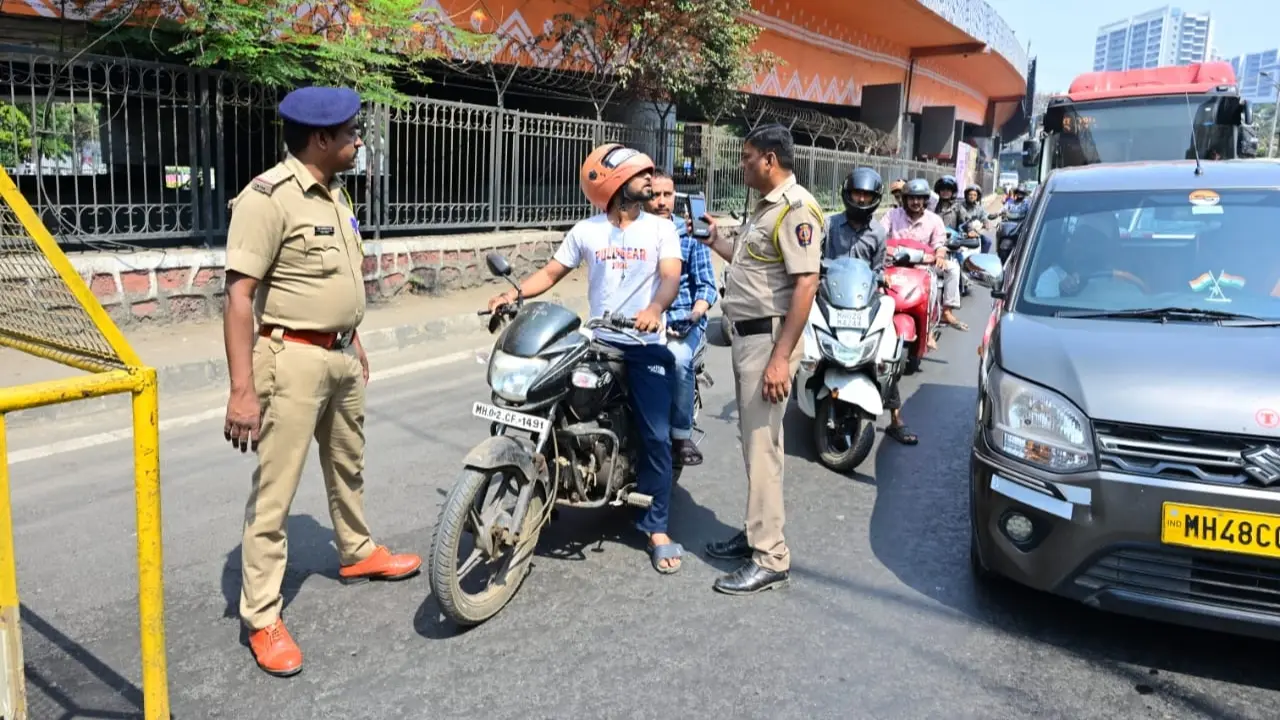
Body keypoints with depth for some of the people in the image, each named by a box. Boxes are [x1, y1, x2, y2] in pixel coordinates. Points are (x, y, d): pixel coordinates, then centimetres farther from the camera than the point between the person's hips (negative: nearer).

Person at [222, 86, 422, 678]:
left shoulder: (334, 193, 10)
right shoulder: (268, 197, -18)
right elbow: (240, 296, -21)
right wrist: (242, 389, -25)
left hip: (340, 354, 9)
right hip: (293, 359, -9)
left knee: (348, 466, 24)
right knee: (274, 492, -2)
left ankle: (358, 553, 45)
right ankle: (262, 618, 9)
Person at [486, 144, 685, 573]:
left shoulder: (661, 229, 1)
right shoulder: (586, 231, 6)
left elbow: (671, 277, -13)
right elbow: (551, 272, 7)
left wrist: (655, 307, -35)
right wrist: (515, 293, -11)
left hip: (647, 346, -1)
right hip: (598, 343, 2)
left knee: (656, 437, -4)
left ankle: (656, 529, 6)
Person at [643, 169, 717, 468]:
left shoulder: (690, 234, 10)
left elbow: (706, 284, 7)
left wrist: (697, 312, -14)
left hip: (685, 323, 0)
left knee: (677, 358, -33)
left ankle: (682, 435, -16)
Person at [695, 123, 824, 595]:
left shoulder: (795, 209, -16)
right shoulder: (765, 206, 15)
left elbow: (805, 284, -23)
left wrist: (781, 358, -27)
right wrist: (714, 242, 23)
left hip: (771, 338, -10)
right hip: (748, 334, 10)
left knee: (762, 445, -8)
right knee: (753, 441, 16)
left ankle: (770, 560, -1)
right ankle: (757, 532, 28)